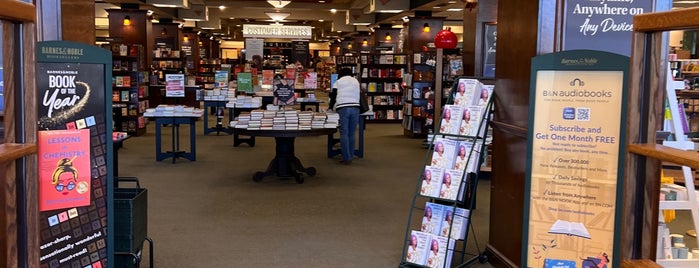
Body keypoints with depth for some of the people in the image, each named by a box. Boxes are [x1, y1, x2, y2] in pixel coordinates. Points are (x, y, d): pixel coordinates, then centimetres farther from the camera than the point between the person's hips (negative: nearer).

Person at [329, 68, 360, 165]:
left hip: (342, 109, -3)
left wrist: (331, 107, 28)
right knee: (351, 134, 8)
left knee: (344, 133, -3)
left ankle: (346, 158, -8)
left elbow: (333, 96, 12)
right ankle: (350, 156, 10)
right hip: (355, 108, 3)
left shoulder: (338, 82, 10)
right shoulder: (356, 81, 19)